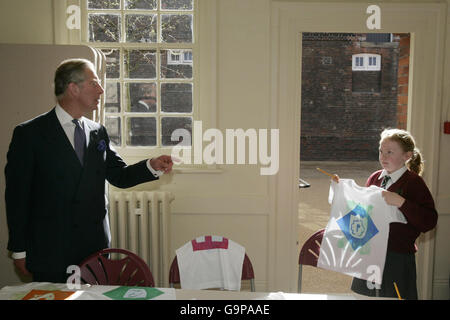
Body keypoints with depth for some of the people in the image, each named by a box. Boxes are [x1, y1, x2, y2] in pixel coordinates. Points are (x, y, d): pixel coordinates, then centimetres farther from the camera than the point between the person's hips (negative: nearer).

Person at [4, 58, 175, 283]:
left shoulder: (98, 132, 8)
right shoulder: (29, 133, -6)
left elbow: (119, 176, 11)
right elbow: (16, 195, -6)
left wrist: (152, 166, -8)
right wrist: (19, 250, -6)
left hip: (96, 248, 4)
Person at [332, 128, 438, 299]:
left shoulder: (414, 182, -11)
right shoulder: (375, 178, 7)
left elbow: (429, 222, -18)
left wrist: (401, 202, -28)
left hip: (397, 259, -6)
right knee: (364, 294, 15)